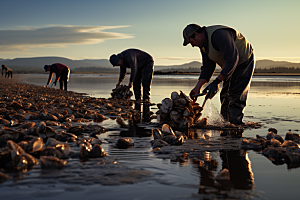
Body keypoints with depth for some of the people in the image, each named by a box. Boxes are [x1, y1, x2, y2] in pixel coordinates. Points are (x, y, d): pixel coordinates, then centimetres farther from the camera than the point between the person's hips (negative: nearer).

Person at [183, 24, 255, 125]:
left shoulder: (219, 35, -30)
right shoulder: (203, 44, 1)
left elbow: (232, 60, -33)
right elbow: (207, 67, 5)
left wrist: (216, 82, -30)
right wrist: (197, 87, -5)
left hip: (244, 62, -10)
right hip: (230, 66, 10)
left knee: (235, 98, -16)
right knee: (225, 97, 8)